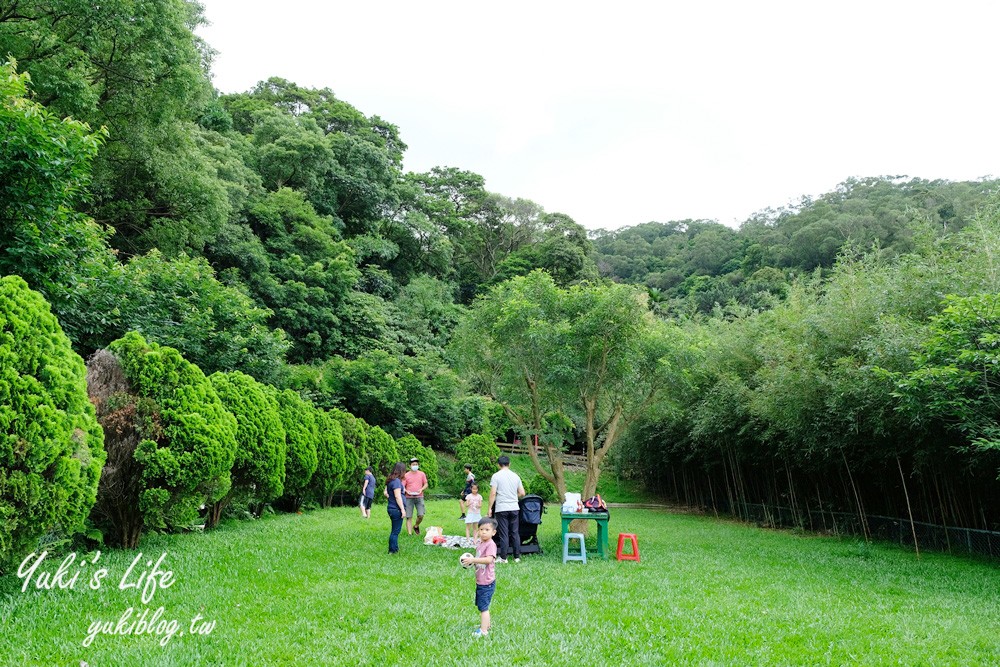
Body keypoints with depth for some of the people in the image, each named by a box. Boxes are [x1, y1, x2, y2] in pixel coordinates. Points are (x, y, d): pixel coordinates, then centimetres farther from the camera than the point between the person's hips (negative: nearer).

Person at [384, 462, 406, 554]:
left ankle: (394, 549, 25)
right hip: (396, 509, -9)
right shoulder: (396, 481, -17)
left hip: (391, 508, 9)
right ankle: (393, 551, 5)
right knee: (395, 531, -1)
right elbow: (398, 496, -20)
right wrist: (402, 509, -18)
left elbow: (386, 493, 20)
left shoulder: (390, 481, 12)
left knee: (394, 530, 17)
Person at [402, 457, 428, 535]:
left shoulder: (422, 474, 7)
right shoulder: (406, 475, 3)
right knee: (409, 517, -3)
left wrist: (421, 489, -7)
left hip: (419, 497, 1)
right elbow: (402, 487, 3)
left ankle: (416, 526, 20)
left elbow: (426, 484, 12)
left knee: (421, 515, -9)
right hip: (409, 498, -1)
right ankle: (410, 533, 1)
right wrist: (406, 491, -16)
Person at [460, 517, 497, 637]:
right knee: (482, 605, 21)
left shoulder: (491, 544, -19)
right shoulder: (480, 544, 9)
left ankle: (483, 631, 1)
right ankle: (486, 624, 35)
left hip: (487, 582, -9)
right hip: (480, 581, 9)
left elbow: (489, 559, -32)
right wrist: (471, 561, 1)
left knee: (483, 607, -5)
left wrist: (473, 560, -32)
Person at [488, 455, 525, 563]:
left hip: (501, 508, -4)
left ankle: (503, 557, 4)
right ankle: (517, 557, 13)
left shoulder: (496, 476, -5)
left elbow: (493, 493, -10)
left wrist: (490, 508, -3)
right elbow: (522, 493, 8)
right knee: (515, 533, 9)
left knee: (503, 534, 1)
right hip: (514, 508, 4)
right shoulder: (515, 476, 7)